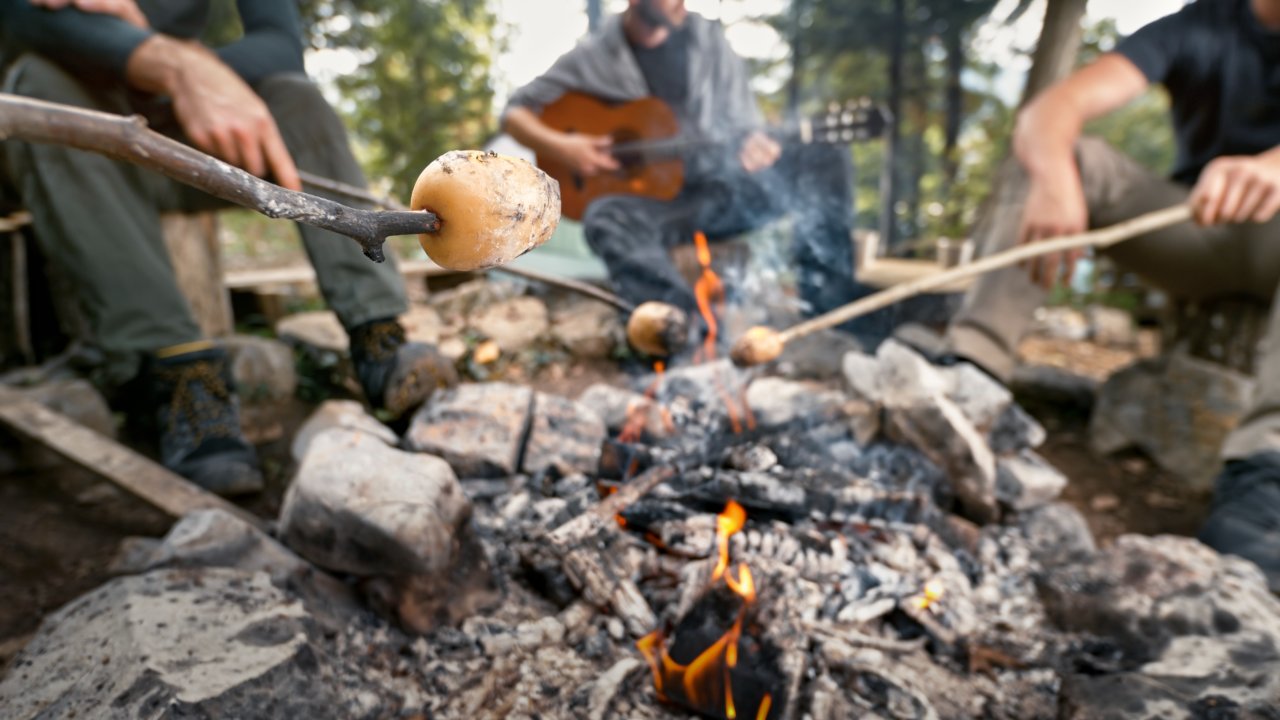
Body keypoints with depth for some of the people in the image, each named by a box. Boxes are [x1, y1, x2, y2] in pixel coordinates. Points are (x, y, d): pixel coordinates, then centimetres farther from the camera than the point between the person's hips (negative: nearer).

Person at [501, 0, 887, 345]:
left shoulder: (709, 40, 7)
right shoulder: (595, 58, 2)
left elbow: (742, 122, 9)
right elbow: (515, 113, 6)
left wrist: (753, 144, -15)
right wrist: (561, 146, -13)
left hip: (725, 186, 2)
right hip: (654, 198, -2)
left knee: (825, 159, -17)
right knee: (606, 217, -36)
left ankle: (828, 299, -25)